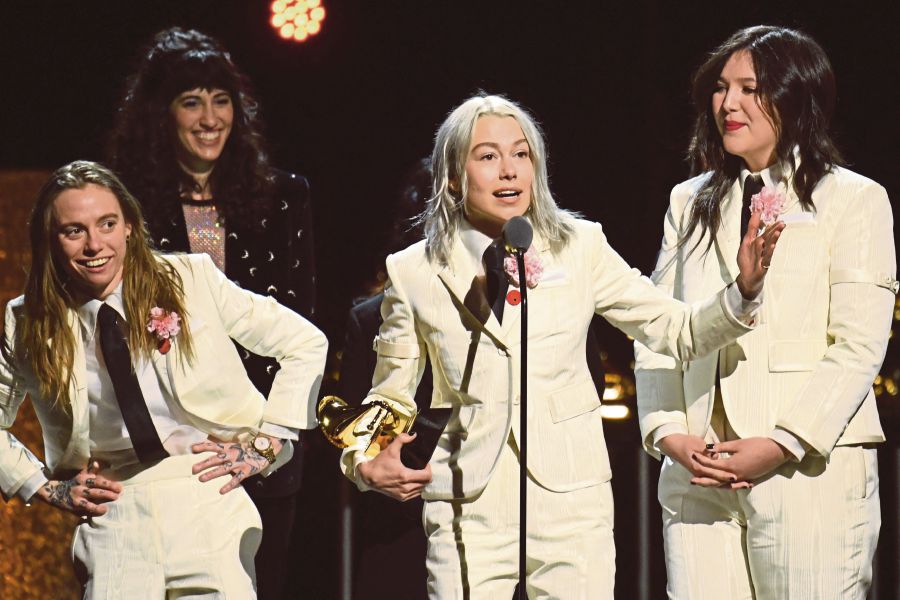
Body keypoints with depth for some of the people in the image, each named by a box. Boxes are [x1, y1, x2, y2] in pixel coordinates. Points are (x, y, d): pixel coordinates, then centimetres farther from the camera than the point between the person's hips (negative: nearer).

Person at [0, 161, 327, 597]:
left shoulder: (191, 280, 0)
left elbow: (306, 344, 5)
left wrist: (266, 444, 0)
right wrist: (47, 488, 7)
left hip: (211, 511, -1)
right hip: (113, 524, 1)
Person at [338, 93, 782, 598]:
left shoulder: (579, 248, 3)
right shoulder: (415, 273, 3)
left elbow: (678, 331, 5)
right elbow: (390, 397, 11)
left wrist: (743, 291, -12)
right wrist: (365, 462, -7)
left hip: (571, 504, 0)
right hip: (468, 513, 0)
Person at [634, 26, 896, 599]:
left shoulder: (854, 200, 4)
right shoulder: (691, 203, 20)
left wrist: (781, 445, -14)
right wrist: (669, 433, -3)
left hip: (809, 471, -4)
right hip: (698, 477, 4)